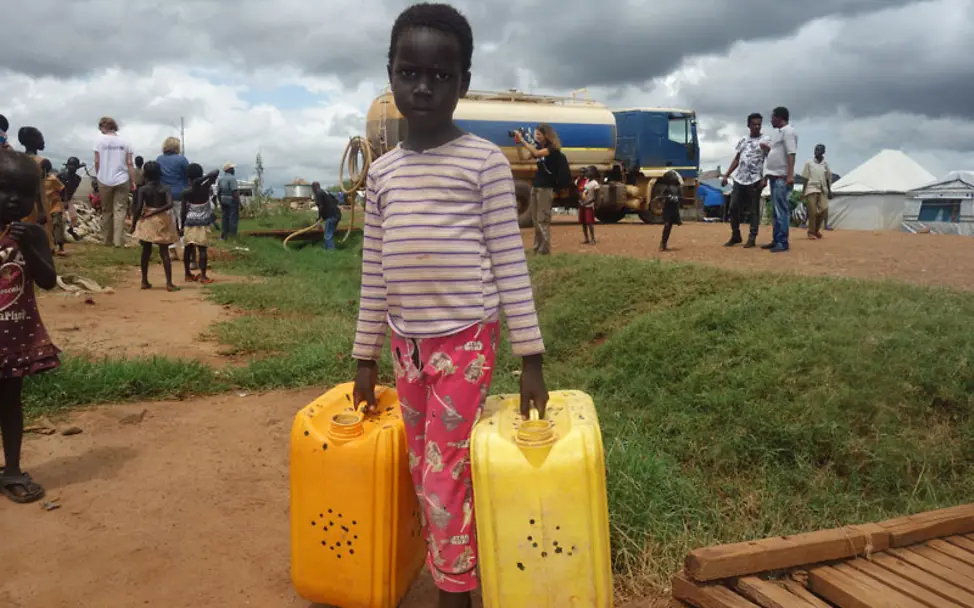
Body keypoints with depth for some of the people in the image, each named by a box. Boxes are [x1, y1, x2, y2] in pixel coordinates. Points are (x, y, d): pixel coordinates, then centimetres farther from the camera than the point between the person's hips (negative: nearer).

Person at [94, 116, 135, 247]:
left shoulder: (100, 140, -2)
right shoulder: (124, 142, 3)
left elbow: (97, 162, -2)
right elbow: (129, 164, 0)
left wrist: (98, 176, 13)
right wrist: (133, 182, 4)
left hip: (105, 180, 0)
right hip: (121, 180, 1)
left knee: (106, 210, 11)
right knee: (120, 210, -1)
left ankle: (107, 239, 19)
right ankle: (118, 240, -8)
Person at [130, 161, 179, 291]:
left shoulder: (143, 189, -4)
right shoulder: (165, 188, -4)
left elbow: (138, 208, -11)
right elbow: (169, 204, -19)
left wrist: (133, 224, -3)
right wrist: (155, 212, -12)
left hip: (147, 222, 1)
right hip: (162, 222, -1)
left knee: (146, 251, 15)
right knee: (164, 252, 0)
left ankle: (145, 281, 20)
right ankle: (169, 283, -8)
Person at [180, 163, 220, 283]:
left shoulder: (186, 192, -7)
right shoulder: (205, 187, -7)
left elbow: (184, 211, -3)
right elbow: (216, 171, 1)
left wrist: (182, 226, 4)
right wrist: (205, 177, -9)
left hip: (189, 223, 1)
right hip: (203, 223, -1)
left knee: (188, 248, 11)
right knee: (202, 249, -3)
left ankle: (188, 274, 19)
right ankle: (203, 276, -8)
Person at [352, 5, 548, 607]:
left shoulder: (485, 161, -6)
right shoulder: (383, 171, 8)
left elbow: (510, 262, -7)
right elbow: (375, 273, 11)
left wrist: (531, 358, -8)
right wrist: (365, 359, 13)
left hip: (466, 339, -5)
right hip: (407, 344, 5)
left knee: (446, 478, 0)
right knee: (424, 476, 14)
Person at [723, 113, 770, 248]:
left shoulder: (766, 140, 1)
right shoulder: (743, 140, 15)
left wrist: (765, 179, -16)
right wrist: (726, 175, 11)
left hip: (755, 180, -5)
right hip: (739, 179, 5)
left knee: (753, 210, -2)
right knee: (734, 207, 3)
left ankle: (752, 238, 3)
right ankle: (735, 236, 16)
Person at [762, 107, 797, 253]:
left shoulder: (788, 131, -10)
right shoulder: (779, 132, 19)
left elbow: (791, 154, -19)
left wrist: (790, 175, -26)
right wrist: (768, 148, 15)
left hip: (782, 178, -10)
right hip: (774, 176, 10)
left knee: (782, 210, -10)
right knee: (776, 211, 13)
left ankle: (782, 242, -9)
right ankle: (776, 240, 18)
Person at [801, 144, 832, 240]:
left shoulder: (825, 164, 10)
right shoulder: (809, 163, 2)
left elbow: (828, 179, 13)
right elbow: (805, 179, 1)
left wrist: (829, 191, 9)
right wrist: (803, 191, -4)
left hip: (823, 190, 3)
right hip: (811, 189, -3)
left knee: (824, 210, -7)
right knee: (812, 212, -8)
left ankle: (816, 229, 11)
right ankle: (811, 232, 1)